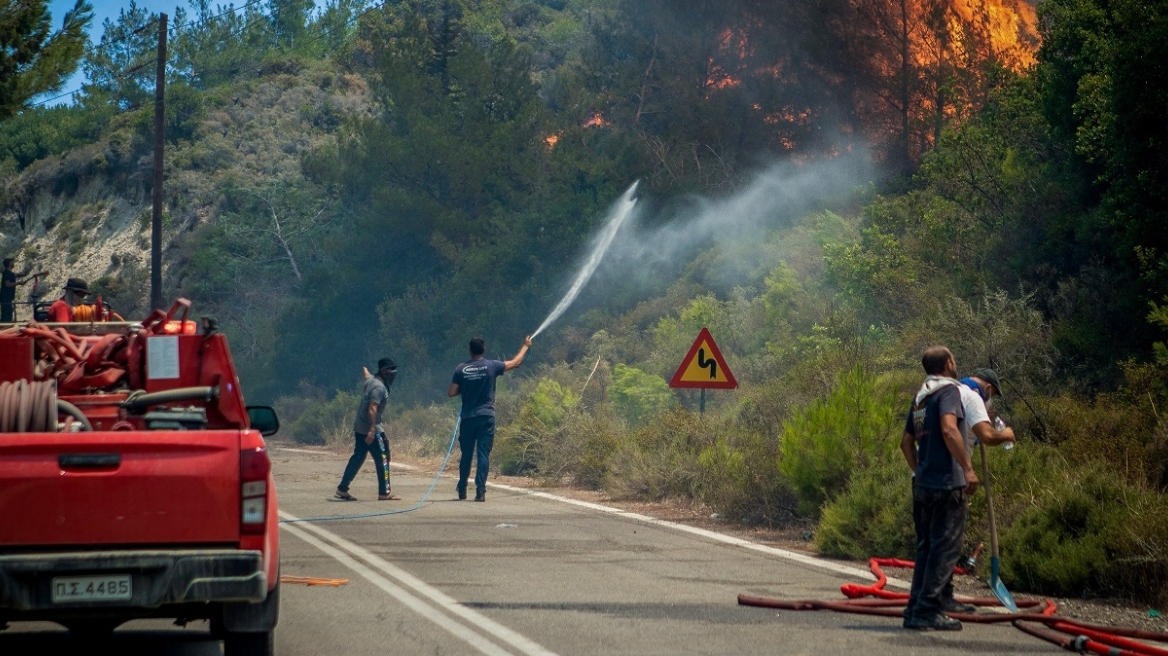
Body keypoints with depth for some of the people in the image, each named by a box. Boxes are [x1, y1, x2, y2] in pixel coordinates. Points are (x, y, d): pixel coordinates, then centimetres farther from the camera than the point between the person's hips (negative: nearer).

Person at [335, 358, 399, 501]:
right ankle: (384, 492, 0)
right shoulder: (379, 387, -18)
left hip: (360, 427, 10)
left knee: (358, 457, 13)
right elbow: (372, 409, -26)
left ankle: (342, 489, 13)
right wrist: (372, 430, -30)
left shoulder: (370, 380, 9)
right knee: (382, 458, -2)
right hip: (371, 428, -10)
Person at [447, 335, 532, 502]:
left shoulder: (461, 369, -2)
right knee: (483, 454, -3)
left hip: (468, 417, 2)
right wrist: (526, 346, 25)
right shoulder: (491, 366, -3)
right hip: (486, 417, -1)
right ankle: (480, 491, -10)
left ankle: (462, 490, 22)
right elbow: (516, 363, 10)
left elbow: (451, 393, -2)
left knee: (466, 454, 13)